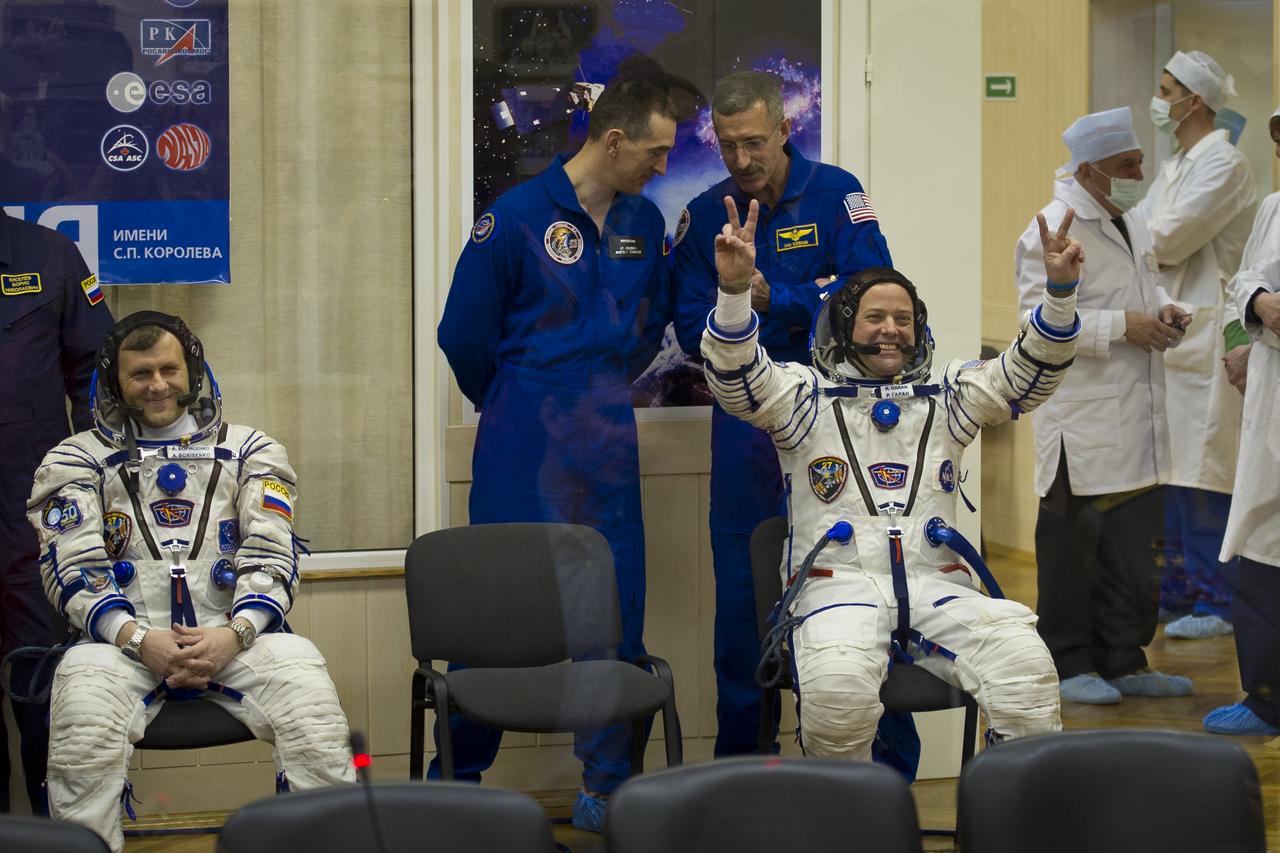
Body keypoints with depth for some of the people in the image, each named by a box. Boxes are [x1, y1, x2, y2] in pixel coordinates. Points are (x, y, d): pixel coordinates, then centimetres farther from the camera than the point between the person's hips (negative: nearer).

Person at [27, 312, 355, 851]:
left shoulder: (249, 452, 18)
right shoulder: (77, 461, 15)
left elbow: (271, 559, 7)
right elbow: (73, 567, 3)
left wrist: (235, 633, -13)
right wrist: (139, 639, -14)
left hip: (232, 636, 1)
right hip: (125, 639, -1)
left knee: (304, 681, -32)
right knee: (82, 706, -36)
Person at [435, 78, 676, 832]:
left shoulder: (645, 223, 6)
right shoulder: (517, 218, -10)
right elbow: (465, 333, -4)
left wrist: (607, 392, 13)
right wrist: (512, 403, 9)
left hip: (607, 449, 5)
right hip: (523, 451, -5)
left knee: (615, 614, 4)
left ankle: (607, 783, 14)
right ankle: (458, 779, 14)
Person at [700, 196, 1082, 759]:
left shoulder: (946, 399, 22)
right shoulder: (807, 398, 13)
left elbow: (1028, 372, 10)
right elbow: (736, 377, -5)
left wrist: (1061, 289, -7)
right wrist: (735, 289, -23)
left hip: (936, 584, 3)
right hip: (837, 581, -3)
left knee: (1025, 664, -26)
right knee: (837, 687, -35)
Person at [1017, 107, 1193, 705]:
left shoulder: (1129, 223, 15)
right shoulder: (1054, 230, -14)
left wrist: (1162, 310, 7)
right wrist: (1122, 326, -21)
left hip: (1132, 419, 9)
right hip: (1080, 418, -9)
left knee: (1131, 543, 12)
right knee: (1073, 542, -1)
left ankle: (1122, 661, 20)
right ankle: (1068, 665, 9)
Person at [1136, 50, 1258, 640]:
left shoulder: (1223, 164, -11)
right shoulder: (1175, 168, 20)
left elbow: (1167, 239, -17)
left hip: (1204, 334, -10)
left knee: (1201, 477, -7)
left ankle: (1217, 604, -2)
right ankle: (1174, 591, 22)